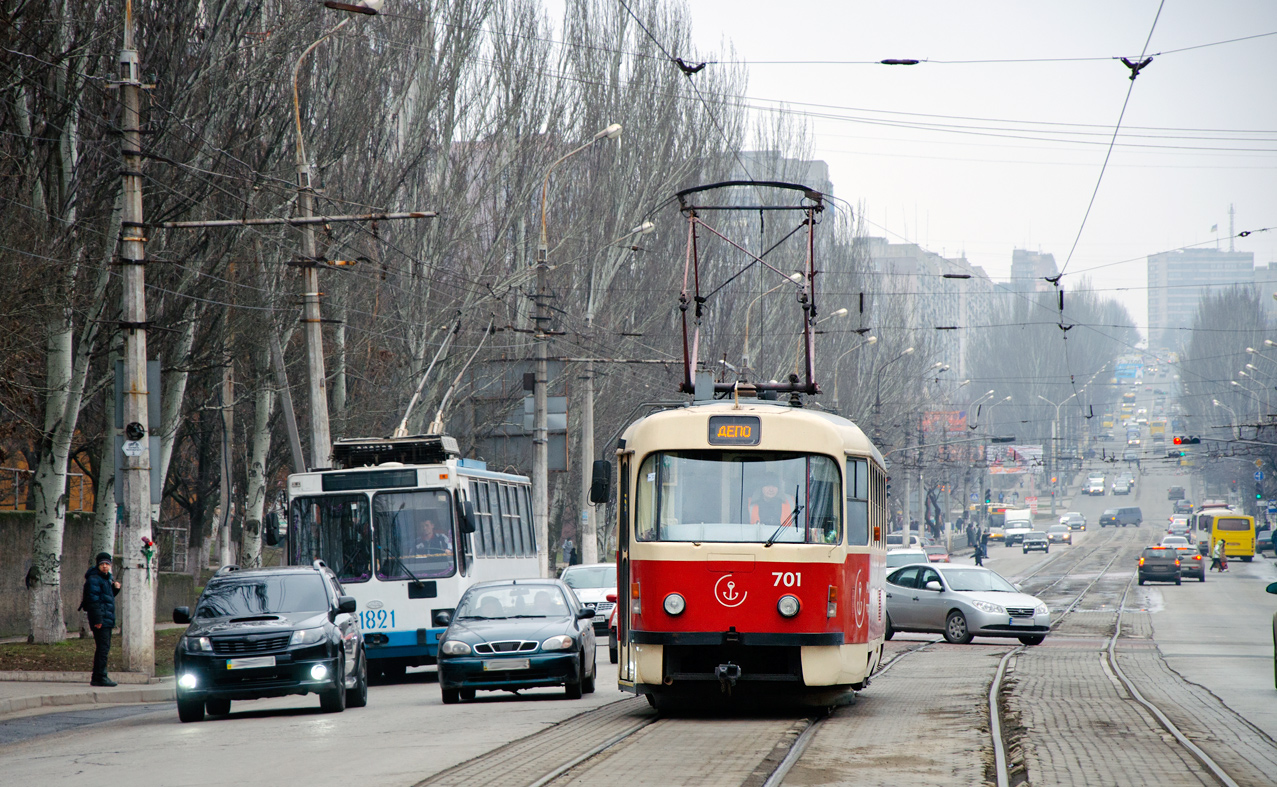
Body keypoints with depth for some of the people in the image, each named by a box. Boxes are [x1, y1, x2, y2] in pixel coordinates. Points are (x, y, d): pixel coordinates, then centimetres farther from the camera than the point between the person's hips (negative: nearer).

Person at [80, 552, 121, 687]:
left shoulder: (107, 578, 18)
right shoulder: (94, 579, -11)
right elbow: (93, 600, -18)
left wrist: (115, 588, 8)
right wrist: (98, 620, -23)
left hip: (107, 620, 10)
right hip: (100, 619, -10)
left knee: (103, 648, 13)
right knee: (103, 648, -12)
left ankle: (97, 677, 20)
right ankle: (100, 677, -12)